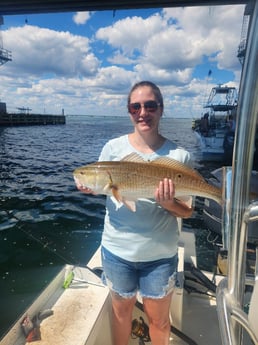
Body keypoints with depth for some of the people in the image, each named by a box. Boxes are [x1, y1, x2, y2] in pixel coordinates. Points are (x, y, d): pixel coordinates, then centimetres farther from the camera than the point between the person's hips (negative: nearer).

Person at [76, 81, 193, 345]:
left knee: (158, 319, 20)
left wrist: (169, 204, -27)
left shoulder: (179, 155, -11)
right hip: (117, 249, 1)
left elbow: (187, 212, -6)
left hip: (160, 254, -1)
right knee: (121, 310, 24)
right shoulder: (113, 147, -9)